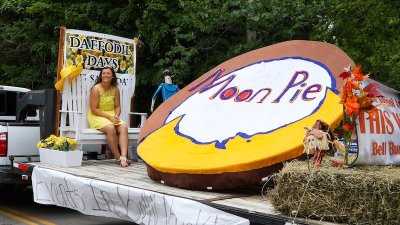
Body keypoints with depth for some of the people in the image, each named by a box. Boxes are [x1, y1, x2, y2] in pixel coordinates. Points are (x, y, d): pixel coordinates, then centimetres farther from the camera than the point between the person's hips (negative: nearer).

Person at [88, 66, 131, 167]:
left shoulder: (115, 89, 5)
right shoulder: (96, 89, -10)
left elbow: (117, 106, 9)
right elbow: (94, 109, -13)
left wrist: (116, 116, -14)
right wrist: (109, 117, -20)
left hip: (112, 116, 5)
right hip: (97, 116, -5)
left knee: (123, 127, -24)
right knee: (111, 128, -33)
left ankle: (124, 157, -36)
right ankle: (118, 157, -22)